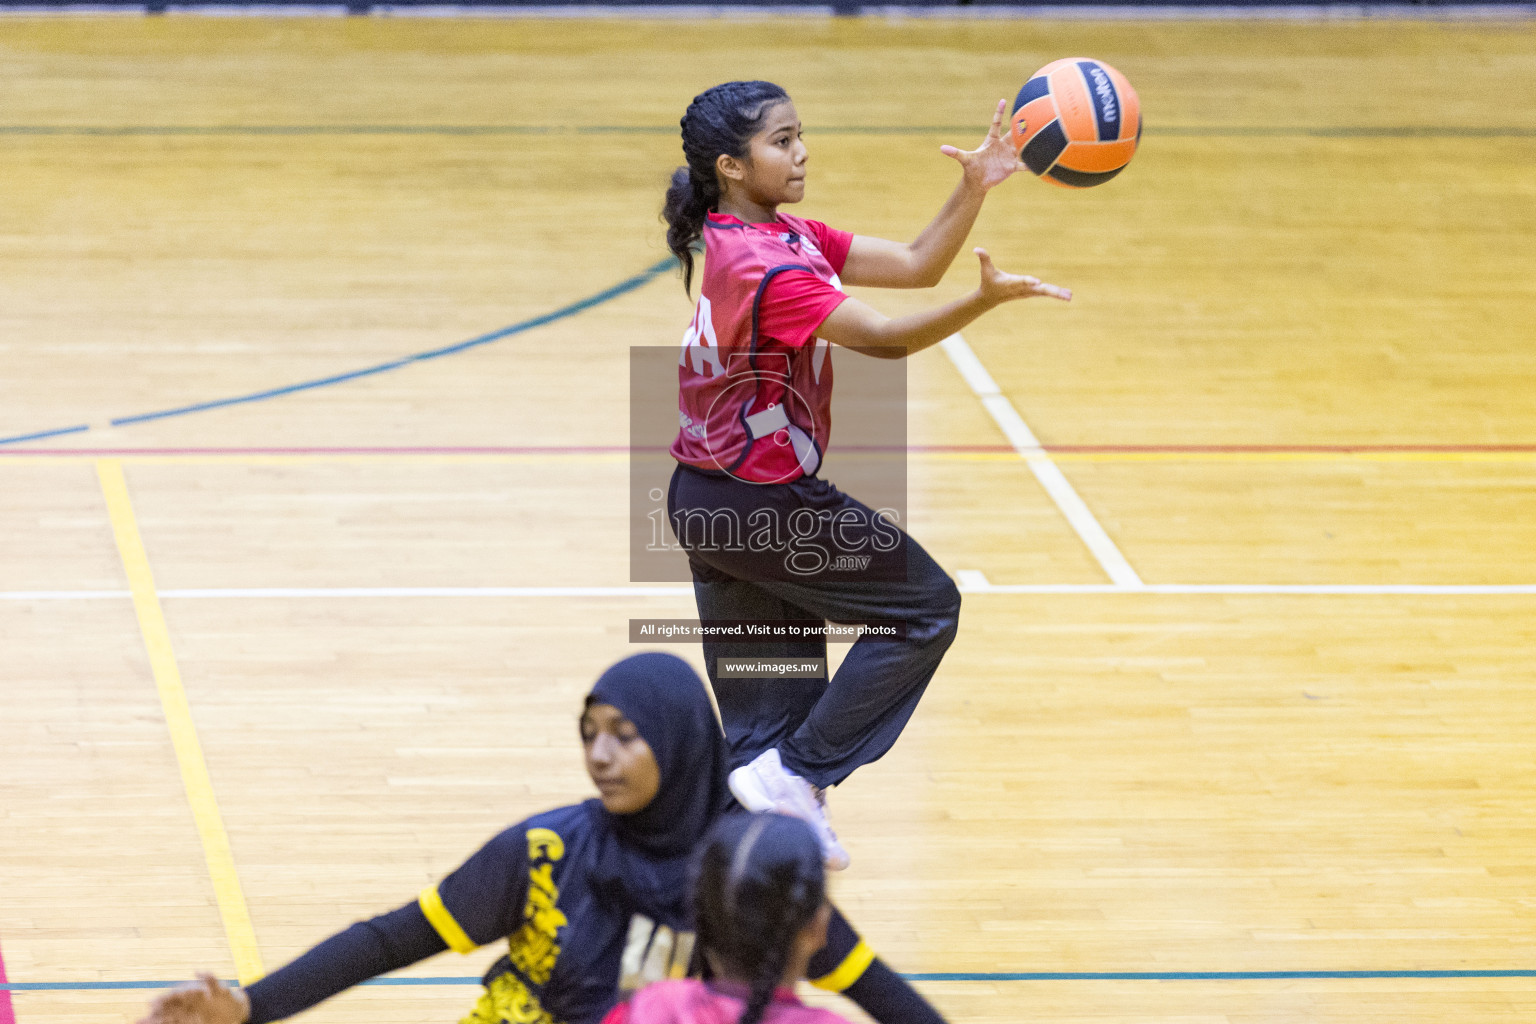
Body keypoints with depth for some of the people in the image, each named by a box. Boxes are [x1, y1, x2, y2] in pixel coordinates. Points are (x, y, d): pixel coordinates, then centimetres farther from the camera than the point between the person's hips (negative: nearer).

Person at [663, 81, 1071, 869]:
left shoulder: (787, 238, 8)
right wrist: (985, 301, -36)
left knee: (765, 700, 14)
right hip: (760, 500, -10)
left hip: (705, 500, 10)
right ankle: (794, 774, 3)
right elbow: (883, 339, -27)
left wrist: (973, 191, -6)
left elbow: (914, 266, 6)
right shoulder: (762, 265, -23)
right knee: (924, 607, 4)